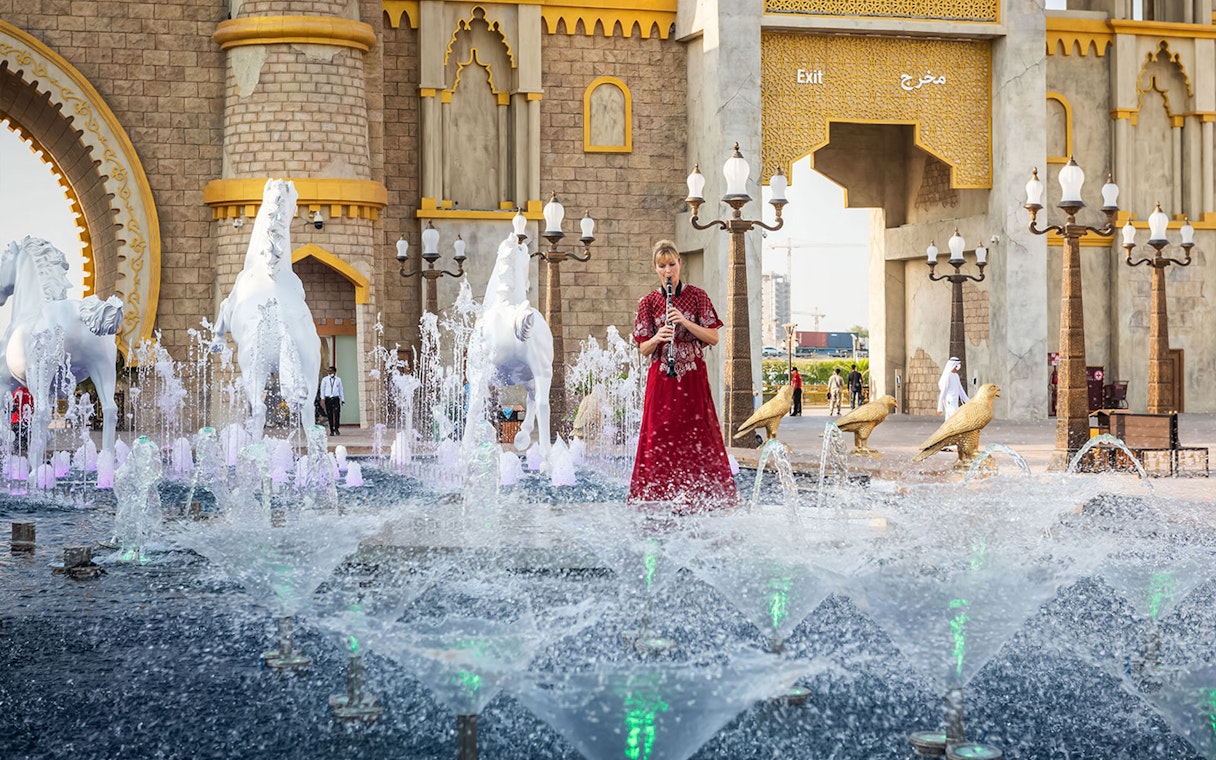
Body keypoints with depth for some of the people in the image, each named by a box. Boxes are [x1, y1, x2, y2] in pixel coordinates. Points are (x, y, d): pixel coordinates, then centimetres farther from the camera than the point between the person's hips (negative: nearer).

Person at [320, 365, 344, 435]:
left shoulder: (338, 379, 13)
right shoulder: (325, 379, 8)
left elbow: (340, 390, 17)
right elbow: (322, 389, 6)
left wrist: (342, 399, 14)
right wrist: (322, 397, -6)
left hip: (336, 398, 1)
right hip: (328, 398, -1)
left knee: (337, 413, -14)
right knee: (330, 415, -2)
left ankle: (336, 429, -4)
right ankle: (331, 430, 5)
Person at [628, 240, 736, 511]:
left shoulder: (696, 295, 3)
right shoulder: (648, 302, 5)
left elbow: (713, 338, -1)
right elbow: (643, 349, 5)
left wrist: (685, 322, -15)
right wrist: (657, 338, -17)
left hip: (692, 376, 0)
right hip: (661, 379, 0)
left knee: (698, 438, -3)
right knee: (659, 438, -5)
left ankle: (693, 499, 1)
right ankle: (656, 494, -1)